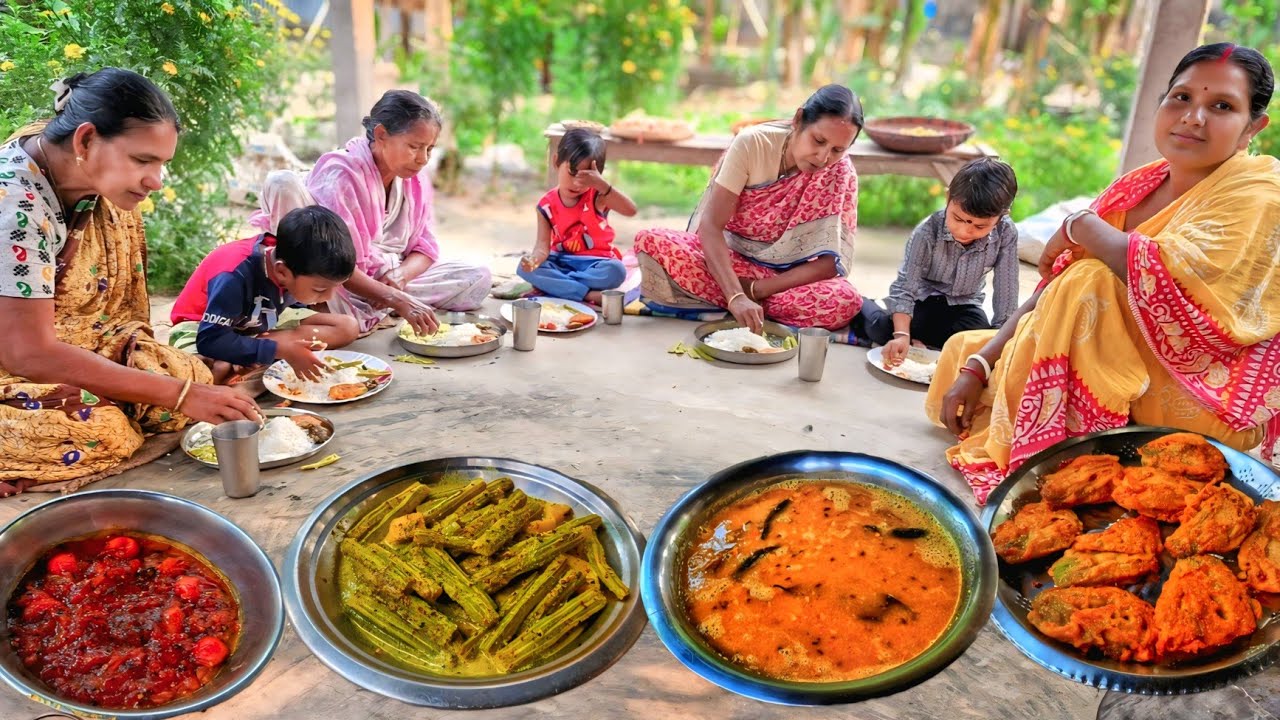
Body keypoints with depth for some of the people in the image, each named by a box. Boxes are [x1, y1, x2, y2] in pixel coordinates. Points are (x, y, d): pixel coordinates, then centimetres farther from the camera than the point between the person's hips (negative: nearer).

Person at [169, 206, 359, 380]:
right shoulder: (234, 274, -36)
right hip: (201, 330, -7)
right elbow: (210, 342, -36)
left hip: (257, 328, 7)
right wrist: (281, 350, -40)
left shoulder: (296, 262, -19)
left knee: (348, 327, -13)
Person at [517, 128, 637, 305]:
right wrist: (534, 259, -37)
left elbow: (631, 210, -28)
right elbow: (543, 245, -13)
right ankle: (589, 295, -31)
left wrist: (602, 184, -40)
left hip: (594, 264, -2)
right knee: (524, 268, -25)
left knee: (616, 271, -35)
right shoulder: (546, 205, -5)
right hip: (562, 262, 2)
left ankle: (551, 285, -22)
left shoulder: (598, 197, -11)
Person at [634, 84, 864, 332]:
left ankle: (712, 300, -18)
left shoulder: (841, 173, -13)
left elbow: (829, 262, -16)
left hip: (785, 277, 2)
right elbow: (711, 225, -23)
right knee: (650, 242, -28)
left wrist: (755, 290, -24)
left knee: (845, 300, -32)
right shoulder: (753, 142, -17)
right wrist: (736, 296, -37)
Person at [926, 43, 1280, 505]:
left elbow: (1169, 283, -34)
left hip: (1206, 399, -7)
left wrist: (1081, 227, -17)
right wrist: (978, 366, -7)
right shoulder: (1137, 185, 4)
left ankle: (1037, 455, -16)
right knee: (963, 349, 8)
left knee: (1089, 283, -29)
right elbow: (1058, 286, 1)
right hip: (1123, 373, 8)